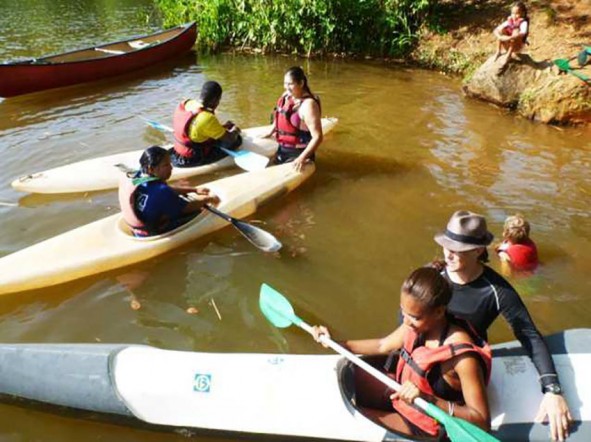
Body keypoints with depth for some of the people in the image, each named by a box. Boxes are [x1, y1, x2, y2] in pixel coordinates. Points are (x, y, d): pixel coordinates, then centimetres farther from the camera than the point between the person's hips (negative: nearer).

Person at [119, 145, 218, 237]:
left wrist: (194, 190, 11)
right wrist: (208, 199, -3)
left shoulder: (137, 177, -5)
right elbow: (187, 208, -20)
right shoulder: (160, 191, -33)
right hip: (155, 235, -9)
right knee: (199, 212, 1)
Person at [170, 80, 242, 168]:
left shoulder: (184, 104, -4)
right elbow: (230, 139, -19)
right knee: (237, 140, -5)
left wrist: (222, 127, 13)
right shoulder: (207, 118, -29)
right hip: (194, 160, -9)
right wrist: (234, 130, 3)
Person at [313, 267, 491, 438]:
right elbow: (383, 345, 4)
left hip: (425, 423, -7)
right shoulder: (418, 323, -14)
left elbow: (482, 420, -29)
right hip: (401, 392, 7)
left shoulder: (462, 356, -34)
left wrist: (430, 400, -41)